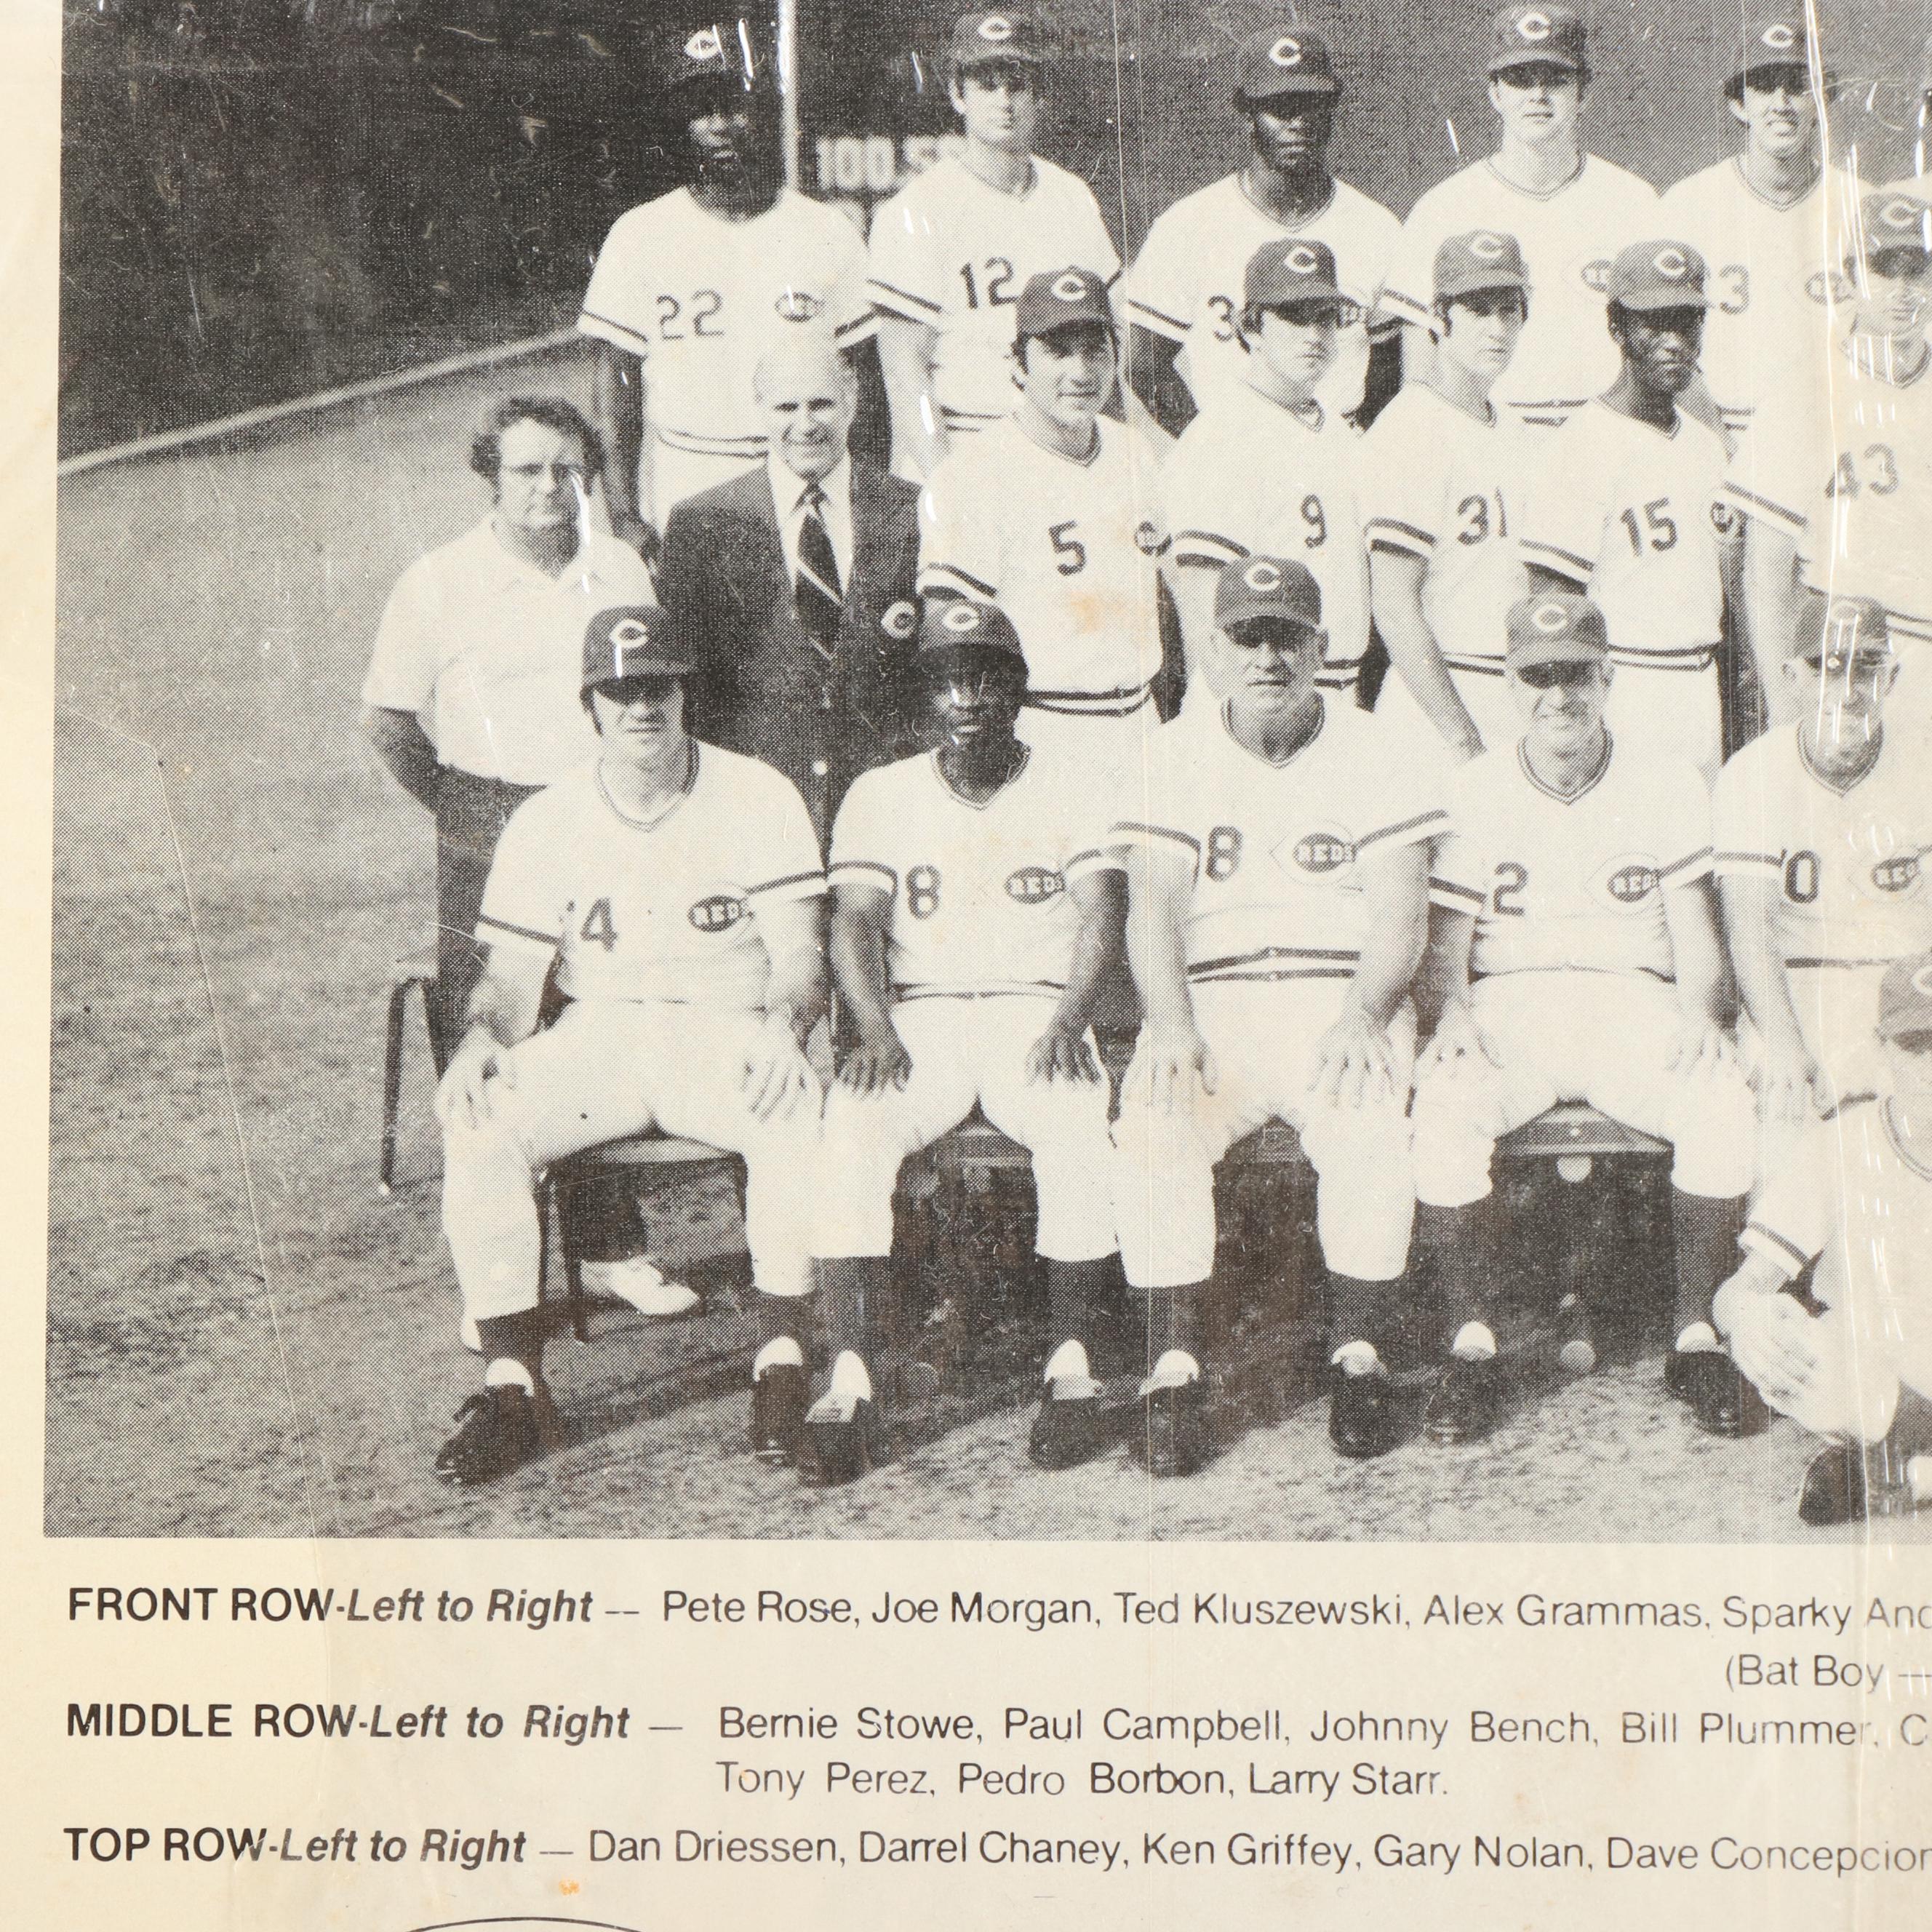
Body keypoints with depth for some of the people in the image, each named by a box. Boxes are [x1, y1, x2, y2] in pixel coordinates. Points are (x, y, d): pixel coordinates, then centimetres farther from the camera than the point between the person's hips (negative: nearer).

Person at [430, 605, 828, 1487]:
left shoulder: (756, 797, 0)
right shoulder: (546, 821, 6)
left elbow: (799, 954, -6)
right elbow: (512, 974, 3)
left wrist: (782, 1026, -29)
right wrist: (482, 1035, -21)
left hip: (726, 1030, -2)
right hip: (597, 1034, 2)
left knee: (797, 1110, -35)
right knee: (477, 1122, -25)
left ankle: (781, 1364, -24)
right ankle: (511, 1383, -19)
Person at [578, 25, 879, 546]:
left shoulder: (829, 234, 6)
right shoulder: (639, 235, 3)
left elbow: (865, 380, 9)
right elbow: (616, 382, 2)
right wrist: (624, 515, -7)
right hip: (681, 503, -1)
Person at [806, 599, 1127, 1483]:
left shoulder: (1070, 793, 11)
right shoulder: (881, 795, 13)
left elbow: (1100, 915, -1)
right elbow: (856, 921, 1)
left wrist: (1066, 1022, -20)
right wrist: (875, 1031, -18)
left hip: (1036, 1011, -1)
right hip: (921, 1016, 1)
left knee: (1077, 1126, -34)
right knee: (851, 1126, -30)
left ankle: (1072, 1367, -28)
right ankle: (849, 1378, -32)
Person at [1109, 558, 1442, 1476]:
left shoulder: (1373, 756, 7)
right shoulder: (1177, 754, 9)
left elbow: (1399, 914, -1)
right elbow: (1152, 908, 0)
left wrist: (1360, 1016, -21)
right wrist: (1169, 1023, -19)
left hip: (1342, 1000, -1)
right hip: (1209, 1004, 1)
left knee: (1372, 1133, -31)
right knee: (1150, 1130, -29)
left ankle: (1356, 1358, -14)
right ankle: (1174, 1367, -21)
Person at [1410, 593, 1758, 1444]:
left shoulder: (1669, 784, 10)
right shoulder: (1470, 791, 9)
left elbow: (1694, 933, 7)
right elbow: (1447, 935, 6)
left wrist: (1700, 1011, -14)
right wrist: (1454, 1007, -16)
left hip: (1634, 1000, 1)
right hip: (1508, 1003, 0)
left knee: (1723, 1103, -30)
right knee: (1443, 1108, -32)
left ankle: (1695, 1335, -13)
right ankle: (1473, 1345, -20)